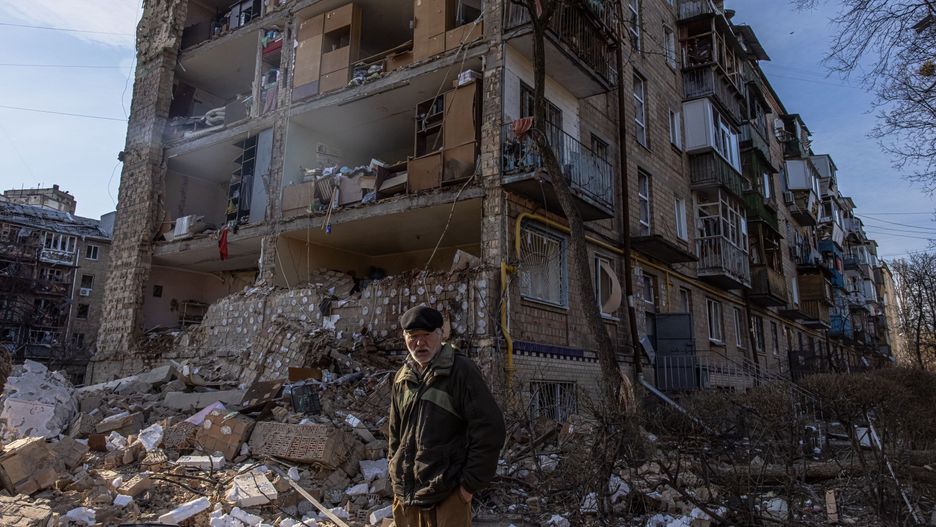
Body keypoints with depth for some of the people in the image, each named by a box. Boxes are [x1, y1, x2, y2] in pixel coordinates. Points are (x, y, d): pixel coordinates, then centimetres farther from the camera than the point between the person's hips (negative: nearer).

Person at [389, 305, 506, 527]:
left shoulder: (461, 370, -11)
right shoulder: (402, 377, 9)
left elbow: (489, 429, -14)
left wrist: (471, 482, -13)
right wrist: (396, 475, 13)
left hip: (447, 496, -6)